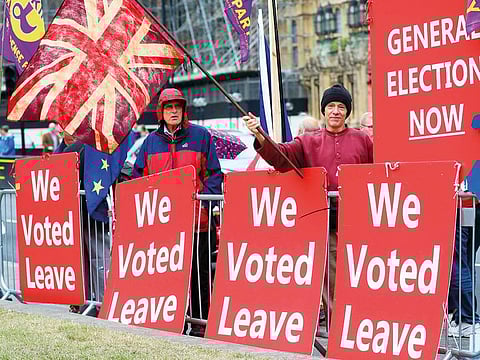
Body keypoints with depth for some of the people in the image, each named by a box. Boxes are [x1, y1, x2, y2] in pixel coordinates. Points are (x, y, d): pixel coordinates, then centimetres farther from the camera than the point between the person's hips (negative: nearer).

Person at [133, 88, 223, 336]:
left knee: (198, 272, 2)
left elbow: (214, 173, 3)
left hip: (196, 219, -3)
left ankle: (200, 322, 10)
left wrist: (205, 199, -9)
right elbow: (139, 175, 16)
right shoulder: (151, 141, 13)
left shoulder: (200, 135, 3)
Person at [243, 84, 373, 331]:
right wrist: (260, 137, -20)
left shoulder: (361, 140, 13)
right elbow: (280, 154, -2)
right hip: (323, 222, 1)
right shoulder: (309, 142, 13)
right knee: (329, 279, -1)